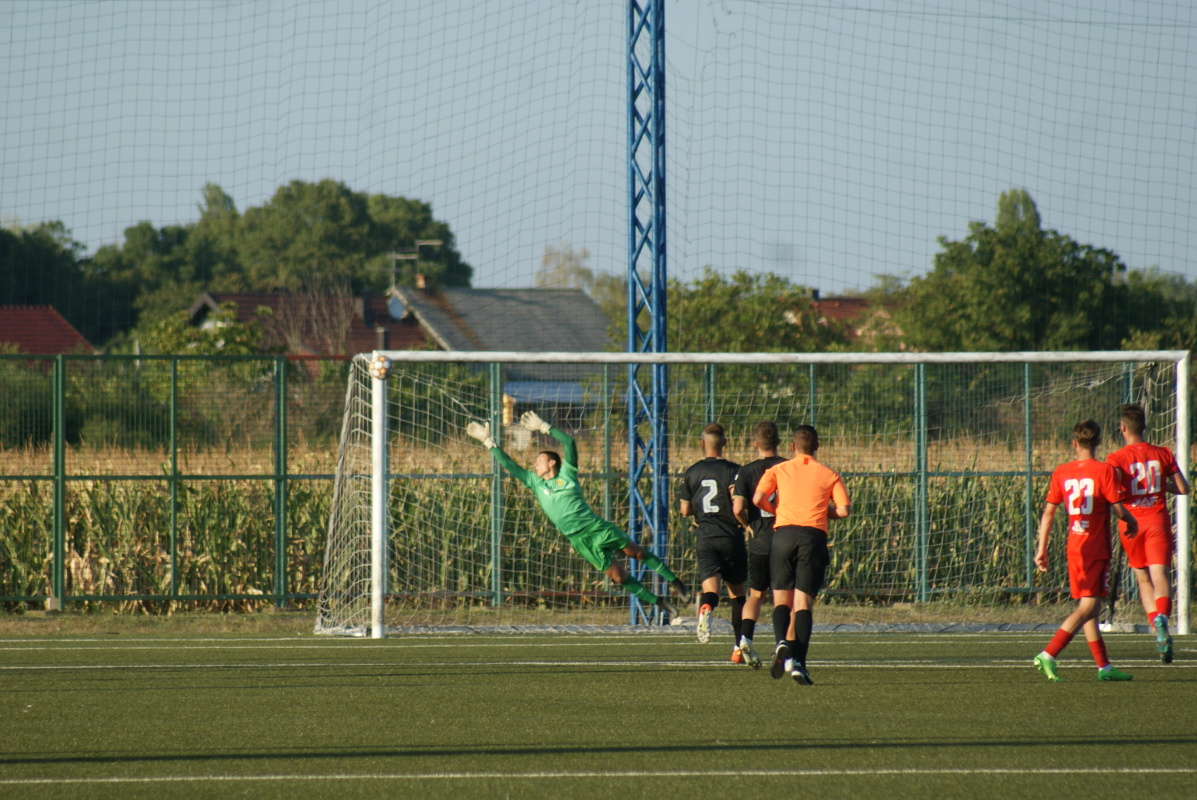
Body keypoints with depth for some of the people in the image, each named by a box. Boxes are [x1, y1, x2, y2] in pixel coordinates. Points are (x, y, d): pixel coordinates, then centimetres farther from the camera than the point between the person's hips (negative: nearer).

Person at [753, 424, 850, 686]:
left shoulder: (778, 470, 11)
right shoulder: (829, 475, 11)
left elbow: (758, 499, -3)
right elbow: (844, 509, -1)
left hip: (784, 533, 0)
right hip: (814, 536, 0)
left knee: (781, 598, 8)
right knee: (804, 602, -1)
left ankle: (781, 643, -21)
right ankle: (799, 662, -12)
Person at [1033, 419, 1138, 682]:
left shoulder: (1061, 473, 5)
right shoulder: (1104, 471, -10)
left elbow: (1048, 512, 5)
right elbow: (1118, 510, -10)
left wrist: (1041, 549, 9)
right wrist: (1132, 522, 12)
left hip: (1074, 549, 6)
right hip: (1096, 549, -6)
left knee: (1089, 607, 13)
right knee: (1088, 607, -9)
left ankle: (1104, 666, 14)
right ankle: (1048, 655, -21)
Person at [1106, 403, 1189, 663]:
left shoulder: (1116, 459, -3)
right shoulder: (1163, 455, 5)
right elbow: (1183, 489, 7)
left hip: (1131, 524, 0)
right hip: (1158, 521, 0)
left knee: (1143, 579, 16)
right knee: (1160, 575, -11)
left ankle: (1157, 629, 8)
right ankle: (1162, 617, -39)